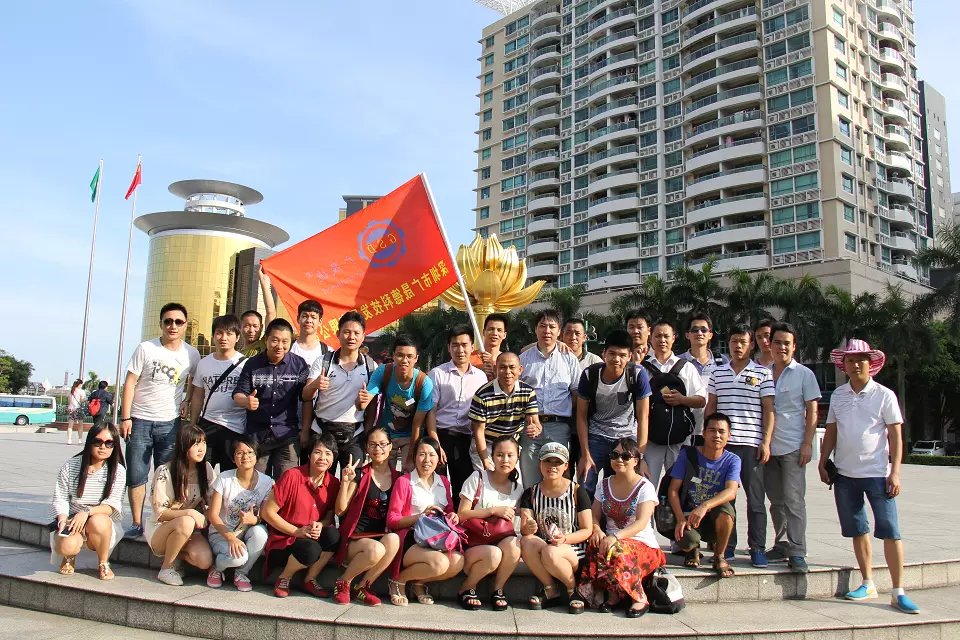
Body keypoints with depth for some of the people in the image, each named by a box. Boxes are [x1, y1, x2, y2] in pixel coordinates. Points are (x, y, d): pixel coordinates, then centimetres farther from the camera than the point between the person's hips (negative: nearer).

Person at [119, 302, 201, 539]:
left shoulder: (192, 355, 0)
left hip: (170, 422, 1)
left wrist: (187, 401, 3)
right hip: (140, 421, -1)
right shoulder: (146, 349, -6)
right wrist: (125, 417, -9)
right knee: (136, 475, 2)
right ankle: (137, 524, 12)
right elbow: (129, 383, -5)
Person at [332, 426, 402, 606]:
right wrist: (345, 482, -16)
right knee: (375, 550, -35)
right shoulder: (360, 475, 0)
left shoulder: (398, 477, 10)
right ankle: (344, 581, -3)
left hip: (383, 536, 3)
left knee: (394, 540, -32)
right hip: (355, 537, -3)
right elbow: (340, 511, -4)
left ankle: (362, 587, -9)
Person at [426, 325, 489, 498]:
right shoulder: (437, 374, -1)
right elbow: (431, 412, -4)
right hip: (440, 435, -2)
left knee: (463, 488, 8)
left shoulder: (480, 376, 7)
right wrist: (436, 445, -12)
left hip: (466, 438, 3)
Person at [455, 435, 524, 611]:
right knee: (493, 554, -35)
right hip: (471, 542, -3)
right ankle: (466, 589, -4)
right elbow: (461, 514, -9)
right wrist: (494, 511, -16)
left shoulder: (517, 487, 8)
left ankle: (497, 590, -6)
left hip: (501, 541, 3)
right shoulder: (478, 478, -5)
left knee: (513, 543, -31)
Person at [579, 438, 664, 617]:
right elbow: (595, 516, 9)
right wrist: (597, 530, -17)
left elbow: (641, 523, -17)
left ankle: (640, 598, -16)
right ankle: (614, 594, -13)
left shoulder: (645, 487, -4)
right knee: (596, 547, -31)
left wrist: (616, 537, -32)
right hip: (611, 540, 3)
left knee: (618, 551, -36)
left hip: (642, 543, -3)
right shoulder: (604, 485, 11)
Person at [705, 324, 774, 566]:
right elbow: (710, 407, 15)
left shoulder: (762, 373, 4)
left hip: (752, 444, -3)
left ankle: (757, 548, 9)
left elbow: (768, 409, 1)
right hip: (722, 443, 3)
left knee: (755, 498, 1)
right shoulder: (718, 373, 12)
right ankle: (727, 545, 16)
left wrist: (766, 441, -6)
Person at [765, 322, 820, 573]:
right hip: (768, 447, 4)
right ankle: (781, 546, 20)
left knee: (793, 499, -8)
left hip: (793, 447, -4)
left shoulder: (804, 374, 2)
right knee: (776, 500, 10)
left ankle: (797, 552, -5)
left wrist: (807, 444, -9)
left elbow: (812, 411, 0)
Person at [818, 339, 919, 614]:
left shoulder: (884, 395, -3)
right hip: (845, 475, 4)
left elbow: (895, 435, -4)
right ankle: (868, 584, 23)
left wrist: (895, 472, -10)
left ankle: (898, 591, 4)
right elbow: (831, 431, 13)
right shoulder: (838, 395, 8)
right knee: (857, 530, 11)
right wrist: (823, 463, 8)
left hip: (877, 473, -4)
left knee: (890, 531, -3)